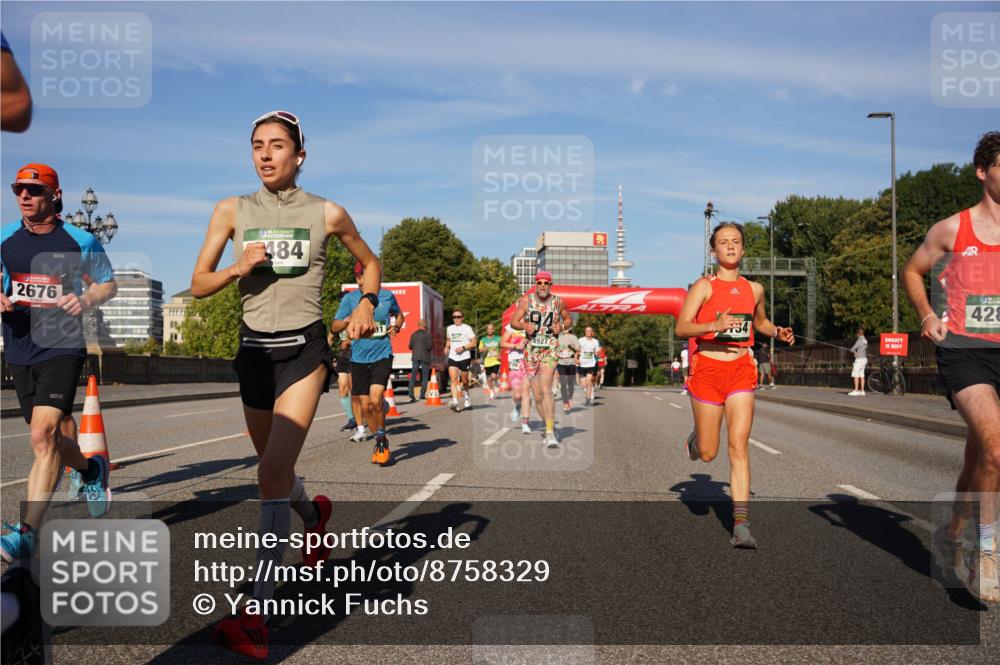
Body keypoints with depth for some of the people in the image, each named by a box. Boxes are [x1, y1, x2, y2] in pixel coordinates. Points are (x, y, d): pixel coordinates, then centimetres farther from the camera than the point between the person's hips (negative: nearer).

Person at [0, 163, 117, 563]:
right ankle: (90, 470, 46)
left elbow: (108, 284, 10)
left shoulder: (81, 242, -2)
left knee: (43, 435, -18)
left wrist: (85, 300, -11)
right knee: (56, 437, 13)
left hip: (61, 347, -4)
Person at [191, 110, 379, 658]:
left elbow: (370, 262, 16)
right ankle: (313, 515, 53)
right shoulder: (232, 211, 3)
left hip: (304, 350, -4)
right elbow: (198, 286, 4)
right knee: (275, 468, 18)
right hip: (255, 350, 4)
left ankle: (257, 614, -16)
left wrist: (366, 303, -2)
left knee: (272, 472, -18)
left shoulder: (327, 214, -1)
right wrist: (238, 268, -15)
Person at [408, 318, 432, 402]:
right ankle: (422, 394, 0)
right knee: (425, 377, 5)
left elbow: (410, 346, 5)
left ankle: (411, 394, -5)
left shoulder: (414, 334, 4)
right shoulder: (427, 335, -9)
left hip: (415, 357, 3)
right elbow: (429, 346, -13)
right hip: (425, 357, -3)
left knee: (413, 376, 6)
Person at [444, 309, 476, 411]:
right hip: (452, 357, 3)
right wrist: (446, 347, 8)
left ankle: (467, 396, 39)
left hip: (464, 357, -3)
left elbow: (473, 343, -4)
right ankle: (455, 402, -23)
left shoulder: (467, 328, -3)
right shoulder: (449, 328, 12)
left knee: (464, 380, 9)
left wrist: (463, 347, -18)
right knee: (453, 379, -14)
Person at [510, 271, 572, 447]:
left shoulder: (558, 302, 2)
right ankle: (550, 427, 26)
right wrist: (524, 326, -19)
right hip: (531, 351, 2)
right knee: (538, 396, 7)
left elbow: (569, 319, 17)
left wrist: (562, 326, -5)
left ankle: (550, 433, -23)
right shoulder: (526, 300, 2)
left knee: (546, 389, -21)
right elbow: (513, 321, 2)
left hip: (550, 350, -2)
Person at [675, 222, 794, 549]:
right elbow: (681, 327, -10)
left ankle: (741, 525, -10)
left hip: (741, 370, 2)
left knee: (739, 447, -9)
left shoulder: (754, 289, 11)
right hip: (708, 369, -2)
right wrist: (715, 325, -27)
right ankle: (695, 438, 44)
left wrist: (778, 332, 9)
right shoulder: (704, 286, -3)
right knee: (708, 454, 6)